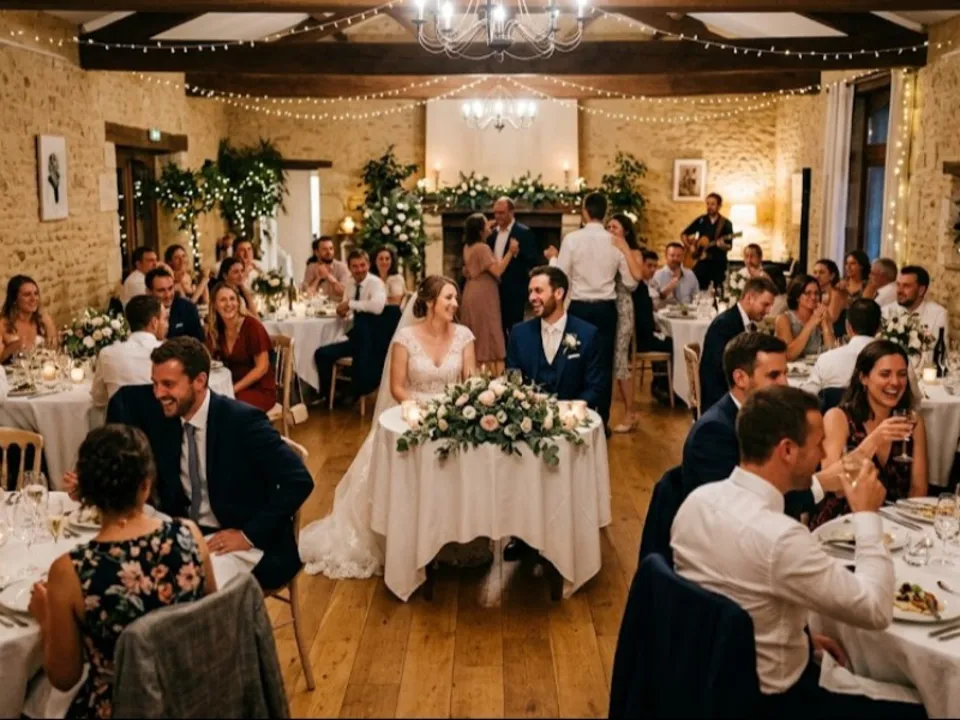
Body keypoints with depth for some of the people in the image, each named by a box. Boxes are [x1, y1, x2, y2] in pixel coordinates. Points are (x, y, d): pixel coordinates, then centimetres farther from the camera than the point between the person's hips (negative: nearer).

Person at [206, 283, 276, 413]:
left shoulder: (252, 325, -12)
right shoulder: (215, 328, 3)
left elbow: (262, 367, -15)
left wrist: (234, 389, -18)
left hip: (260, 390, -5)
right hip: (231, 386, 5)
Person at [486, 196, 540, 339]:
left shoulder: (524, 232, -7)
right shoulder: (493, 233, 12)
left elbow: (533, 262, -12)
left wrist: (516, 253, -24)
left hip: (514, 291, -6)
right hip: (495, 289, 6)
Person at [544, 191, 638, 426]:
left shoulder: (572, 239, -9)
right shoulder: (615, 242, -2)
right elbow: (631, 283, 1)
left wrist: (553, 257, 10)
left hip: (578, 308, -1)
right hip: (606, 309, 1)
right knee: (604, 365, 7)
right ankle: (601, 421, 12)